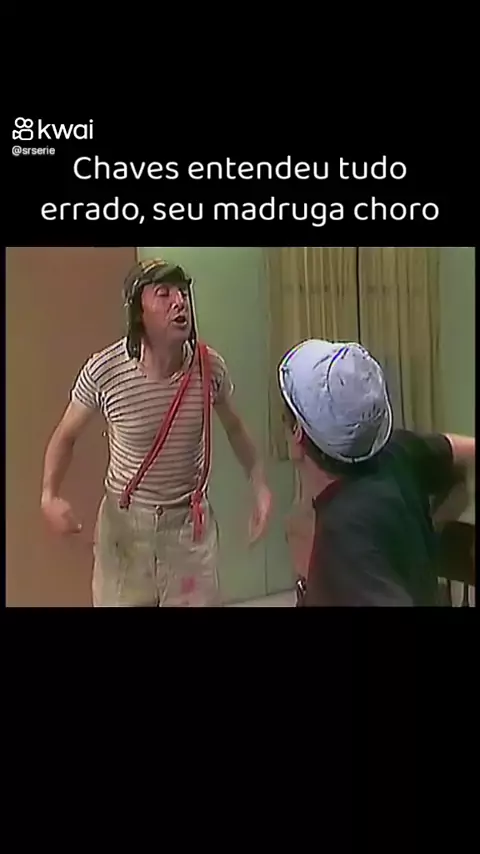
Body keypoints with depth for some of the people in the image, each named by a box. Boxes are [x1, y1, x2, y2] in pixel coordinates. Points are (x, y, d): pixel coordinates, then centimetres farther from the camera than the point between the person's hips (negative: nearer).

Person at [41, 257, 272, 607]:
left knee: (198, 601, 13)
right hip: (124, 520, -1)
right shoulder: (103, 371, -20)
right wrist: (50, 494, -19)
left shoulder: (210, 366, -14)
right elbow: (66, 436, -3)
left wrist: (260, 486, -3)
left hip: (190, 520, 1)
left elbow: (234, 427, 6)